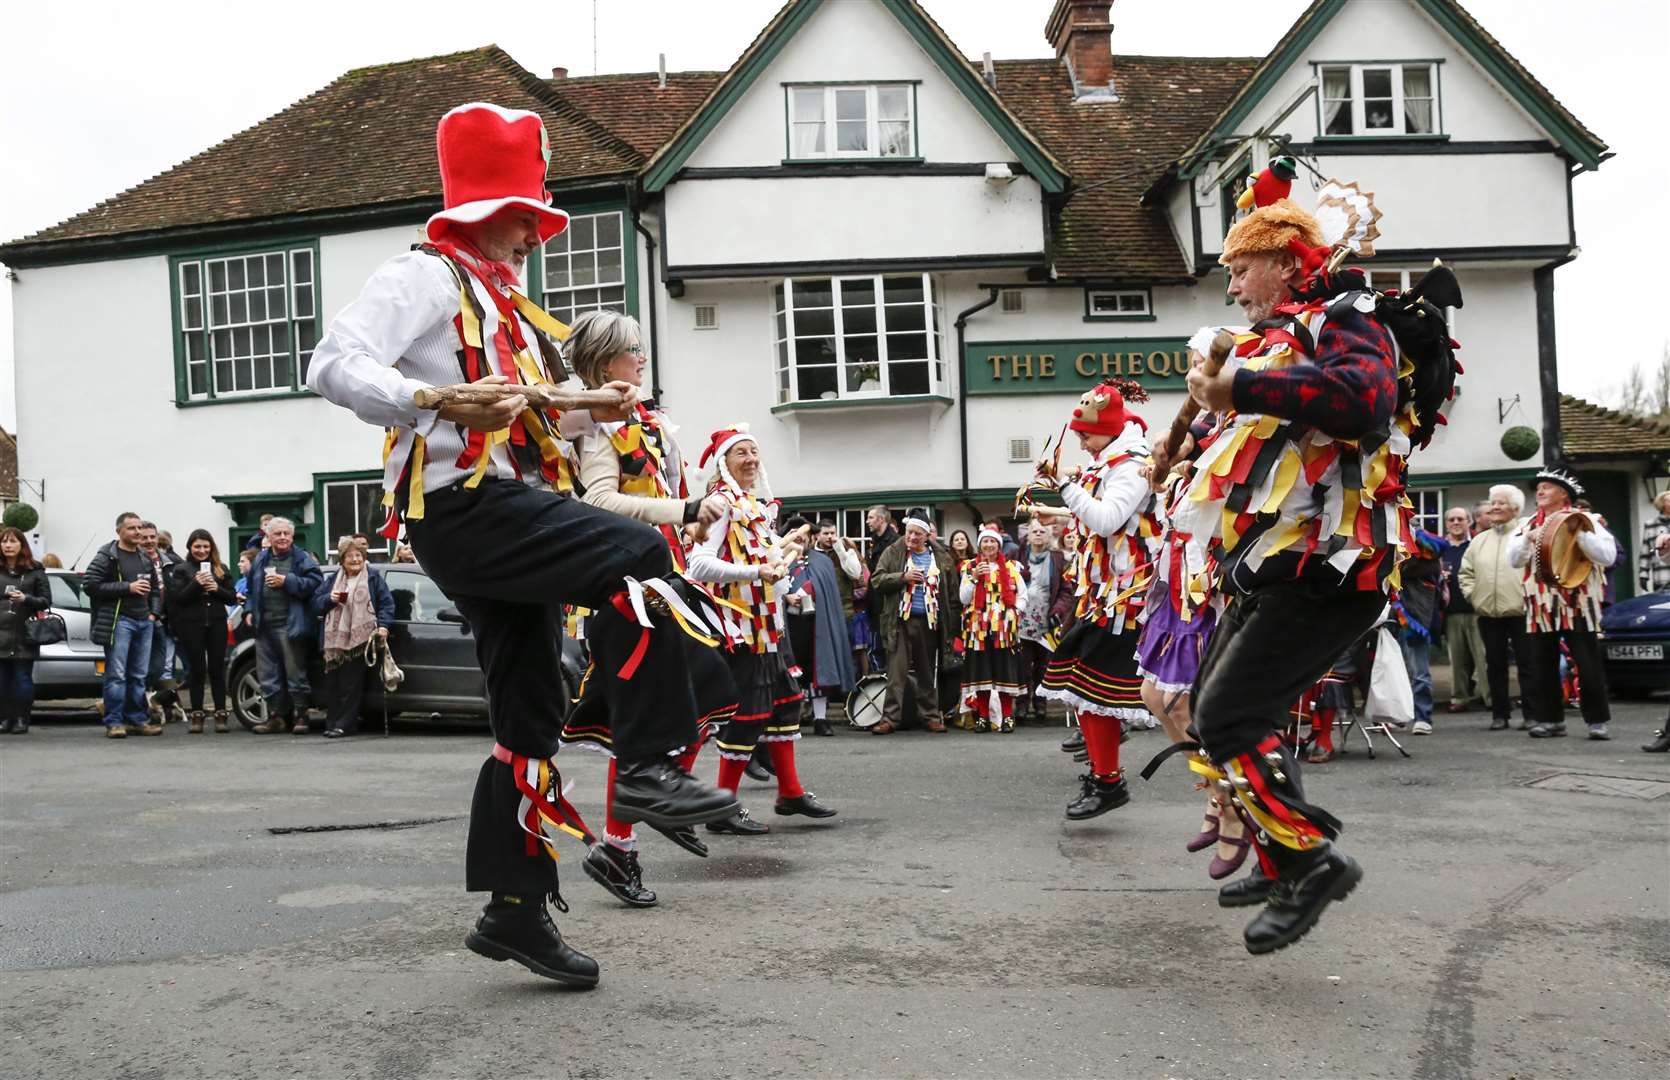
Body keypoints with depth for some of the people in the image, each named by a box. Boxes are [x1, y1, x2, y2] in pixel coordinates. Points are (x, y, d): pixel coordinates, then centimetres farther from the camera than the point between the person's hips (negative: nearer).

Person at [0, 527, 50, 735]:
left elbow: (46, 601, 3)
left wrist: (26, 599, -14)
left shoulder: (34, 571, 5)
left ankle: (21, 720, 7)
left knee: (23, 679, -1)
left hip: (24, 635, -2)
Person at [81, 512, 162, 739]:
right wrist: (128, 587, -15)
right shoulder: (107, 556, -3)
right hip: (119, 620, -6)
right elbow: (89, 585, -13)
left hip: (144, 622, 6)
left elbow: (155, 587, 29)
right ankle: (114, 722, -3)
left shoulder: (146, 559, 17)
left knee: (138, 675, 8)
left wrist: (153, 613, 13)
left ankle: (138, 720, 13)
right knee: (116, 675, -6)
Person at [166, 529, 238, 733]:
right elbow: (176, 597, -6)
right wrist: (196, 584, -18)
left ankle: (220, 715, 5)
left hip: (216, 623, 2)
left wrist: (217, 589, -9)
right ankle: (197, 716, 8)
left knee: (217, 669, 2)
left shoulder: (220, 568, 12)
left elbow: (232, 598, 9)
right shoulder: (181, 569, 5)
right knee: (196, 670, 2)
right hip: (191, 624, -2)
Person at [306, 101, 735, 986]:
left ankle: (514, 909, 16)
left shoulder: (506, 304, 26)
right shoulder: (426, 277, -3)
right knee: (638, 558, -27)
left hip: (507, 515, 10)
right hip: (461, 507, -9)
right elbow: (333, 365, -18)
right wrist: (434, 401, -32)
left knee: (527, 720, 8)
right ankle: (647, 766, -23)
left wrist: (597, 409, 16)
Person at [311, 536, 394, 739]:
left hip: (360, 639, -4)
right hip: (335, 640, 4)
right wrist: (329, 599, -4)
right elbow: (315, 602, 16)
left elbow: (386, 603, 2)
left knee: (352, 684, -7)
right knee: (333, 684, 2)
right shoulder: (332, 580, 18)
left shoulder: (373, 578, 6)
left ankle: (344, 725, -3)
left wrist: (383, 625, -11)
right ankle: (333, 723, 9)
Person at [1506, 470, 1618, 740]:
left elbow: (1608, 556, -8)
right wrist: (1529, 539, -14)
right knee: (1543, 665, 7)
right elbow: (1513, 559, 3)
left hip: (1578, 603, -4)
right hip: (1541, 605, 4)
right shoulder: (1527, 524, 13)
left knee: (1589, 665, -3)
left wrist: (1579, 534, -19)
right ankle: (1550, 719, 16)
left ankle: (1598, 720, 6)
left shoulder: (1584, 520, 2)